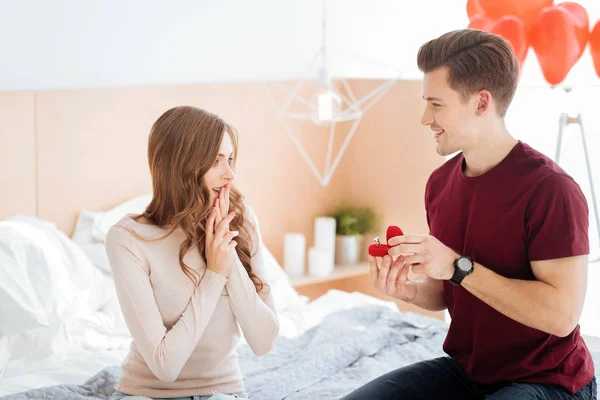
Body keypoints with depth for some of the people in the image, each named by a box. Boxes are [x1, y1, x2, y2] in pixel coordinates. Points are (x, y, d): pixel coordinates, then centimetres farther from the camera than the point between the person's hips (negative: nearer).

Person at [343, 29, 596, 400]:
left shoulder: (551, 189, -20)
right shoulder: (440, 183, 3)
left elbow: (562, 314, -25)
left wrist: (458, 265, -26)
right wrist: (412, 291, -10)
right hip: (465, 370, 7)